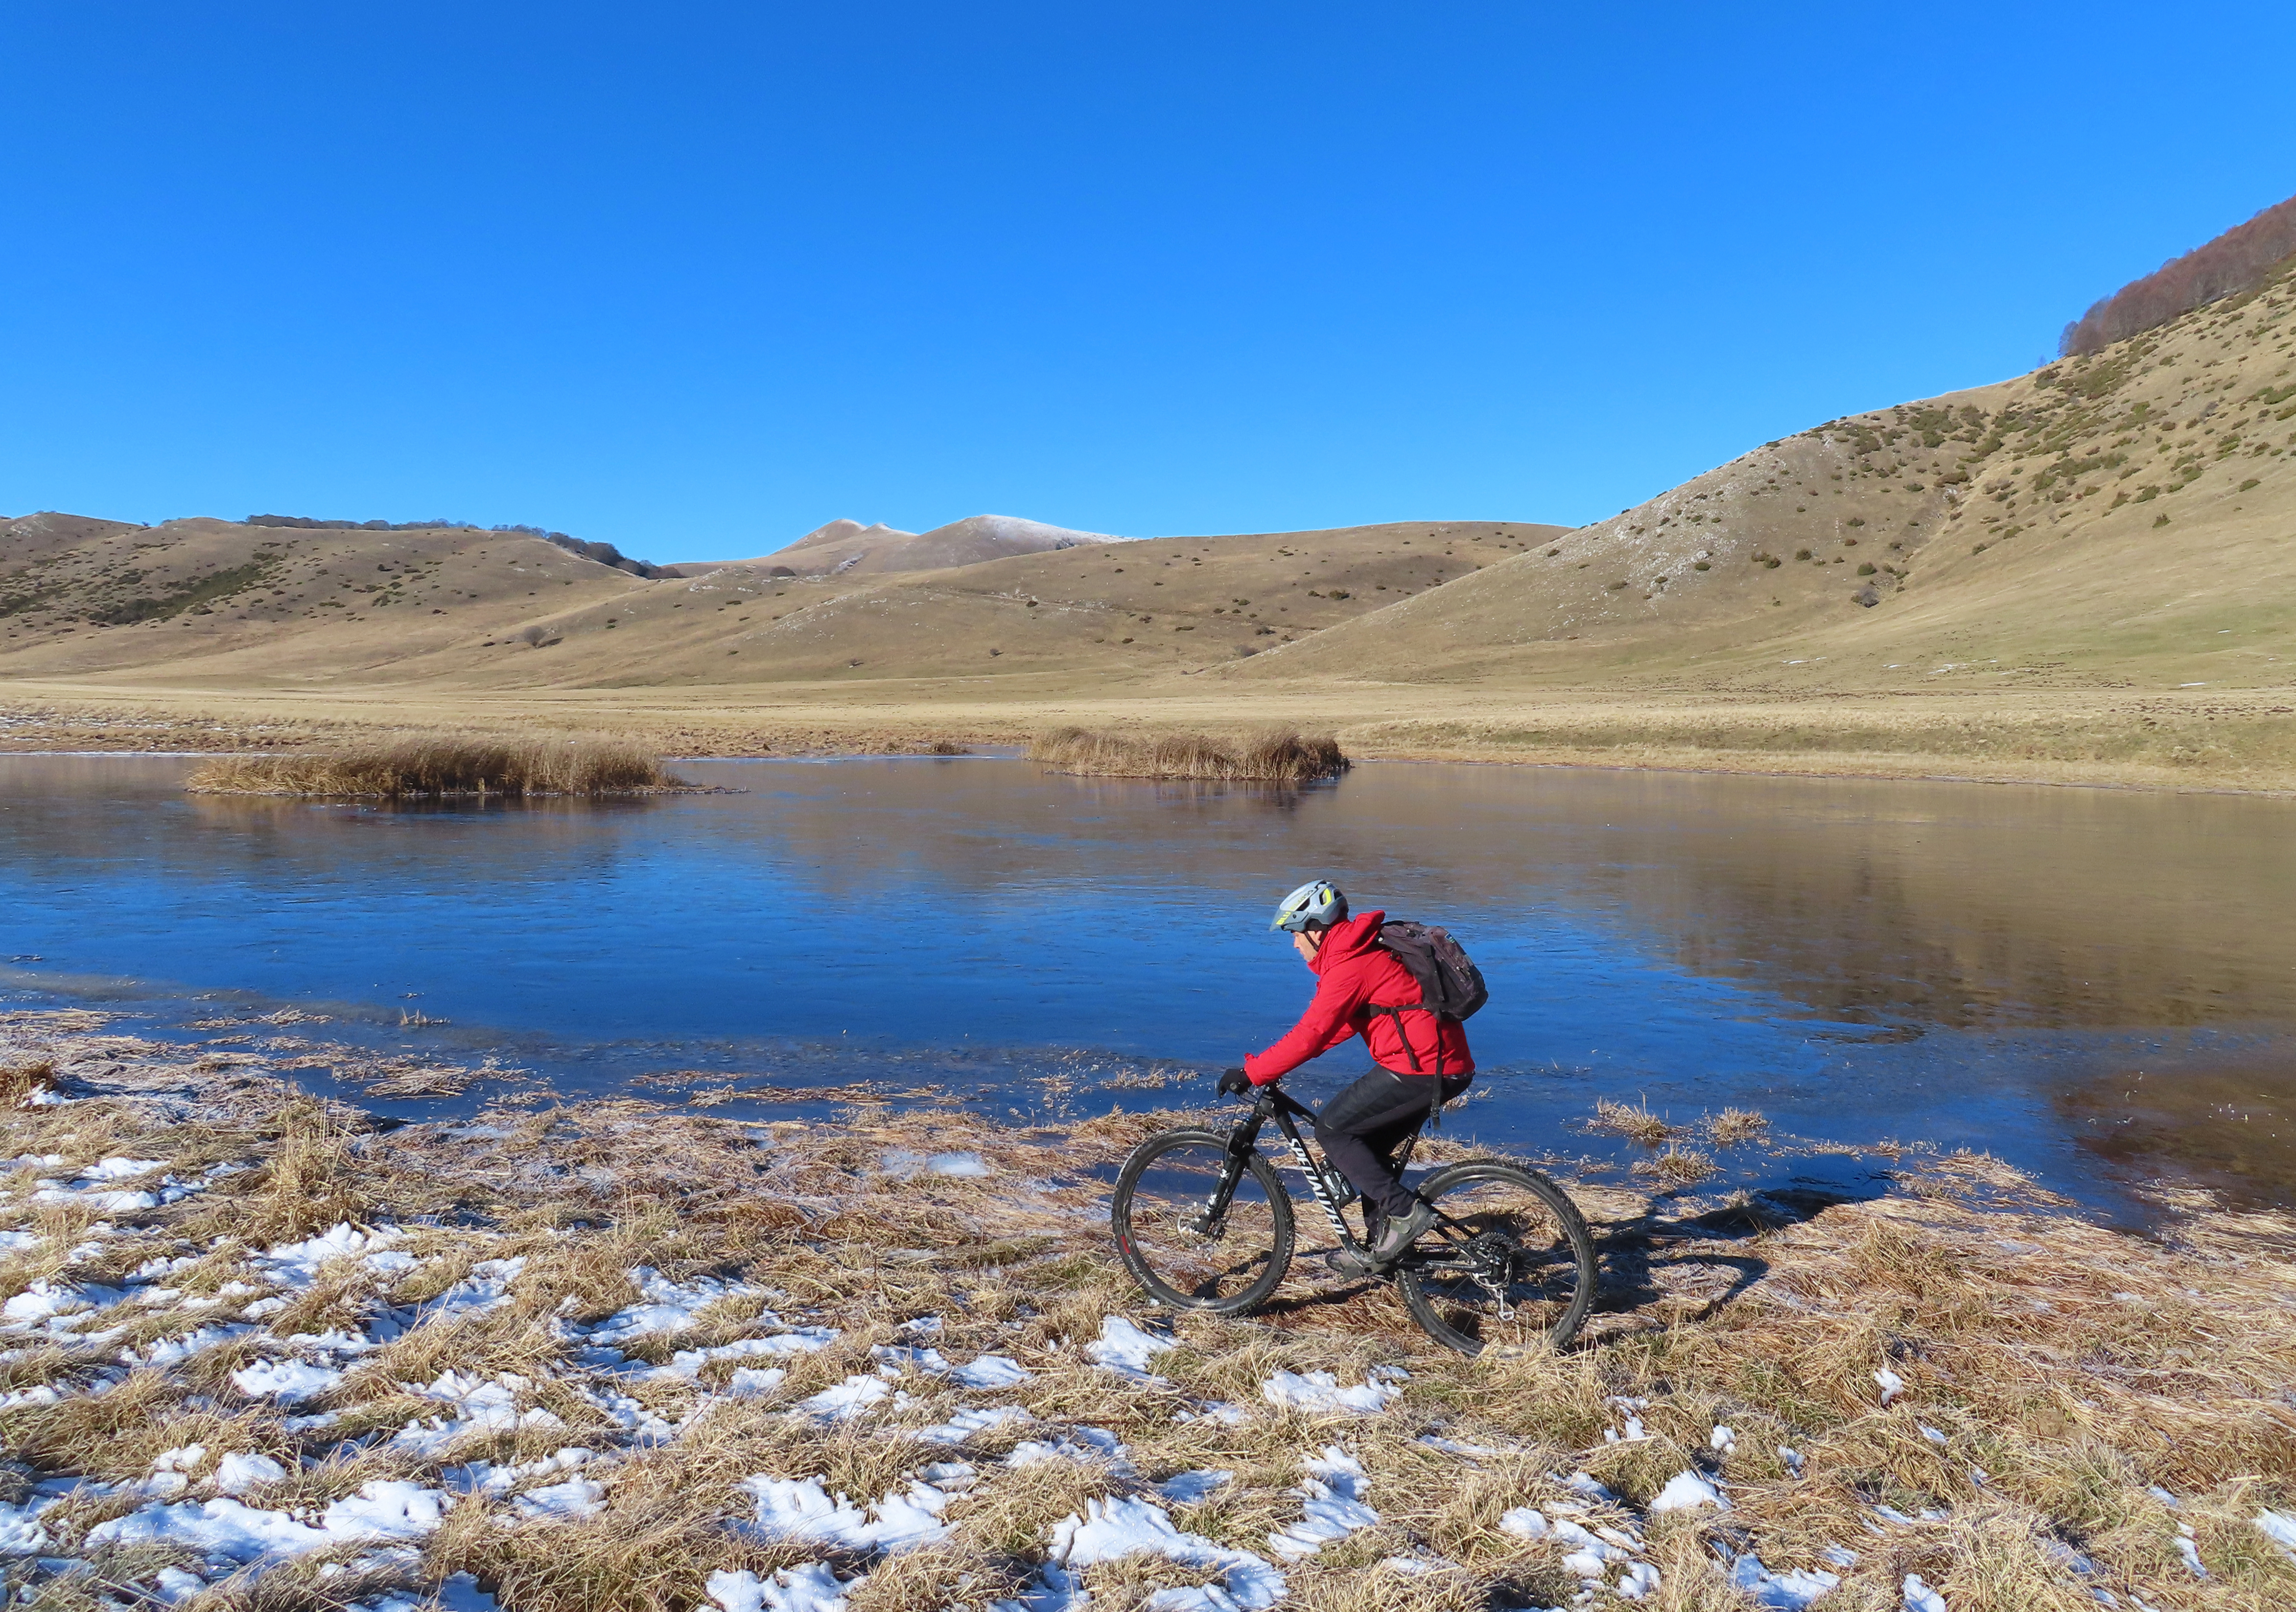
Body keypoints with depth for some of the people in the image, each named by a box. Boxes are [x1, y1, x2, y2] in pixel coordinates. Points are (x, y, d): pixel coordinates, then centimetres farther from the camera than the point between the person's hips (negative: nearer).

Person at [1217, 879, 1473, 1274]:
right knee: (1369, 1146, 18)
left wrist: (1251, 1073, -13)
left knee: (1332, 1129, -5)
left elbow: (1311, 1034, -20)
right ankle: (1383, 1245, 23)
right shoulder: (1364, 950, 16)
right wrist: (1271, 1063, 18)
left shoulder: (1351, 965, -15)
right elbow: (1338, 1025, 22)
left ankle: (1404, 1211, -5)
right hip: (1445, 1063, 10)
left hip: (1421, 1067, -10)